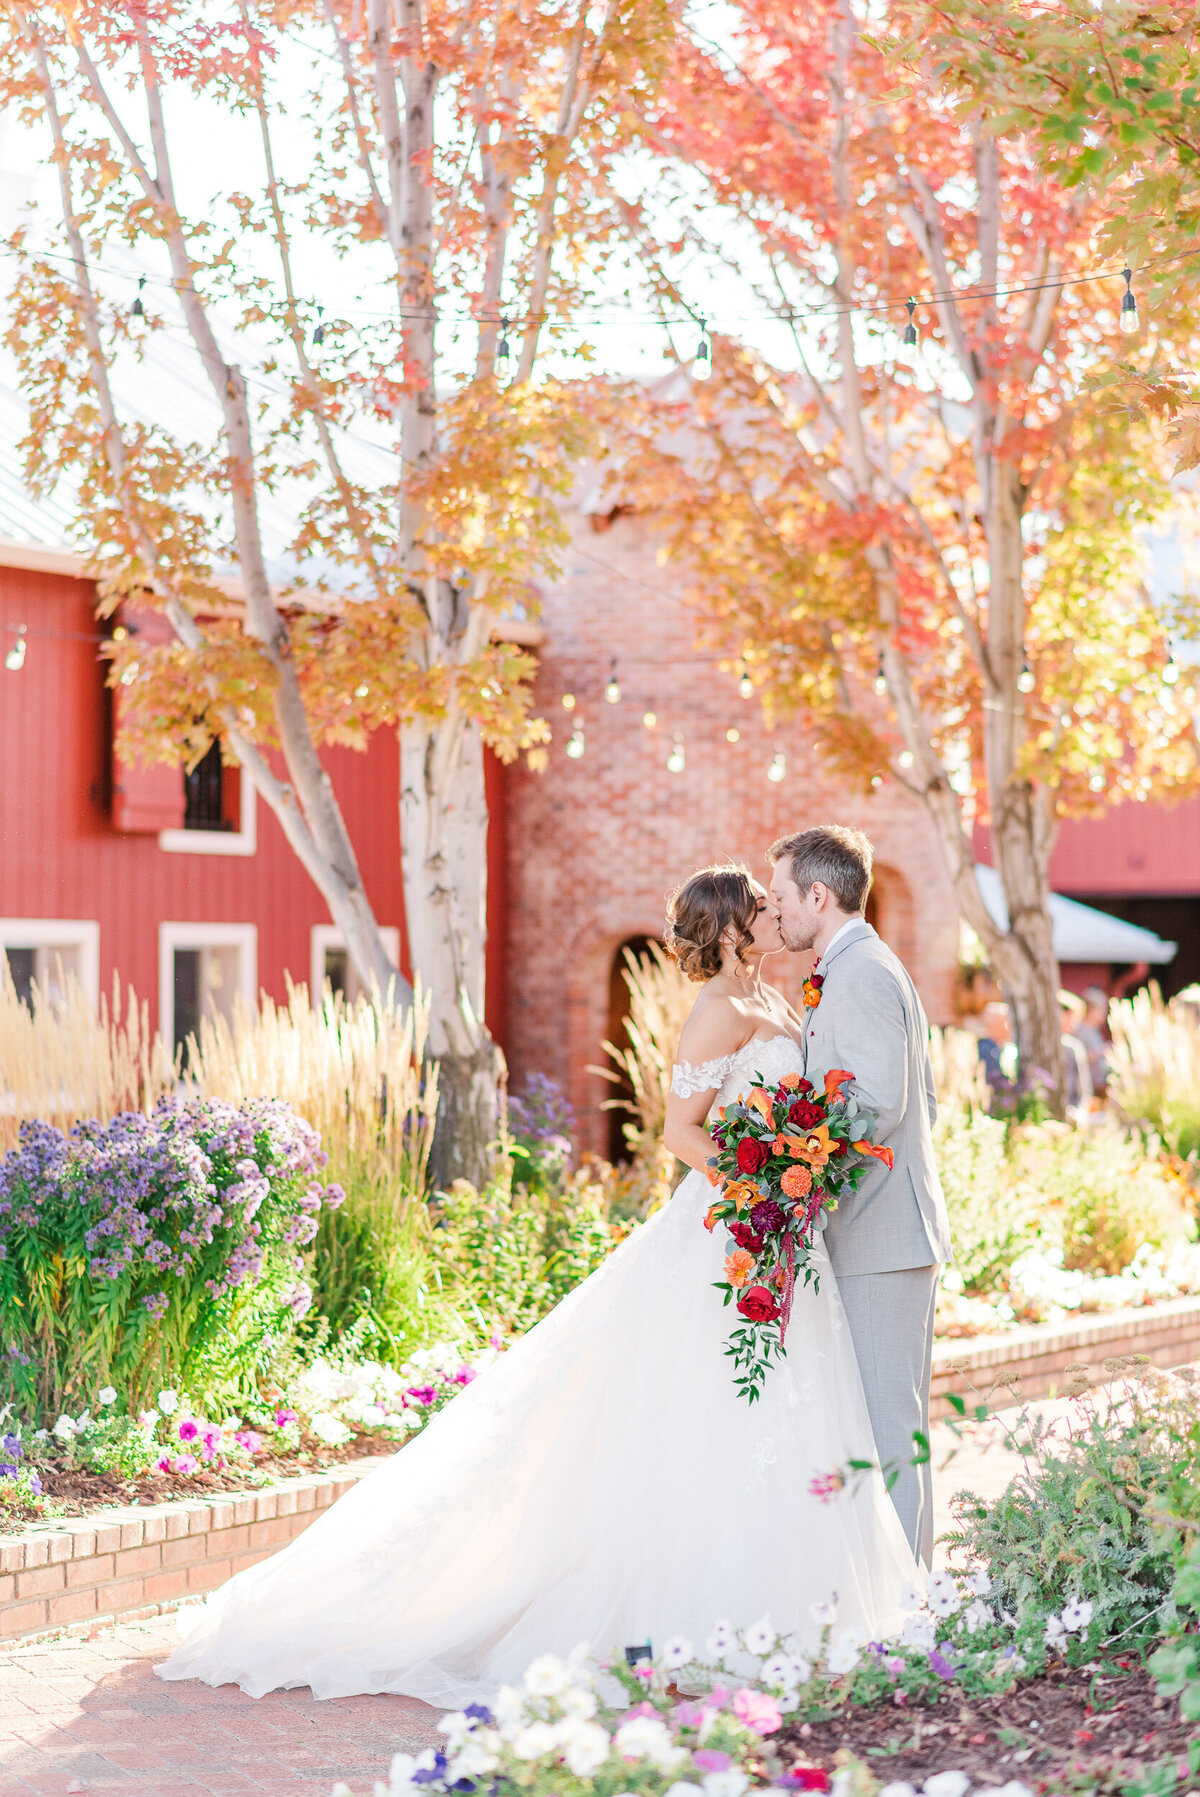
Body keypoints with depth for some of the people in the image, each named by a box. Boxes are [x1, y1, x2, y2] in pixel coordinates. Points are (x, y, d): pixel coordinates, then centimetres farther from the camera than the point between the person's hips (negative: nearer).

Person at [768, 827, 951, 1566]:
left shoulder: (857, 975, -13)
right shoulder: (874, 969, 20)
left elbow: (878, 1105, -22)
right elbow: (924, 1104, 23)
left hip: (881, 1237, -10)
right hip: (891, 1231, 10)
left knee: (886, 1422, -7)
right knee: (890, 1421, 12)